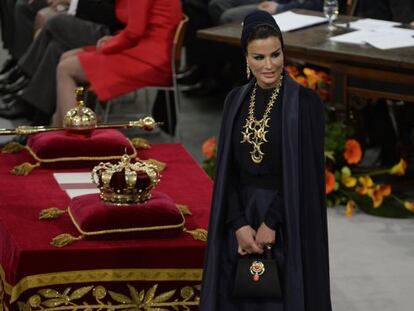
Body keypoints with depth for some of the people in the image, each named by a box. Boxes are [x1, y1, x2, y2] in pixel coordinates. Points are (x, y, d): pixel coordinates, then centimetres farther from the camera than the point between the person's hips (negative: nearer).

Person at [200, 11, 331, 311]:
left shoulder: (305, 101, -9)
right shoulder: (236, 100, 6)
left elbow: (306, 171, -13)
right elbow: (227, 168, 4)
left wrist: (271, 223, -15)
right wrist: (239, 223, -8)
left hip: (288, 221, -5)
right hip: (242, 215, 5)